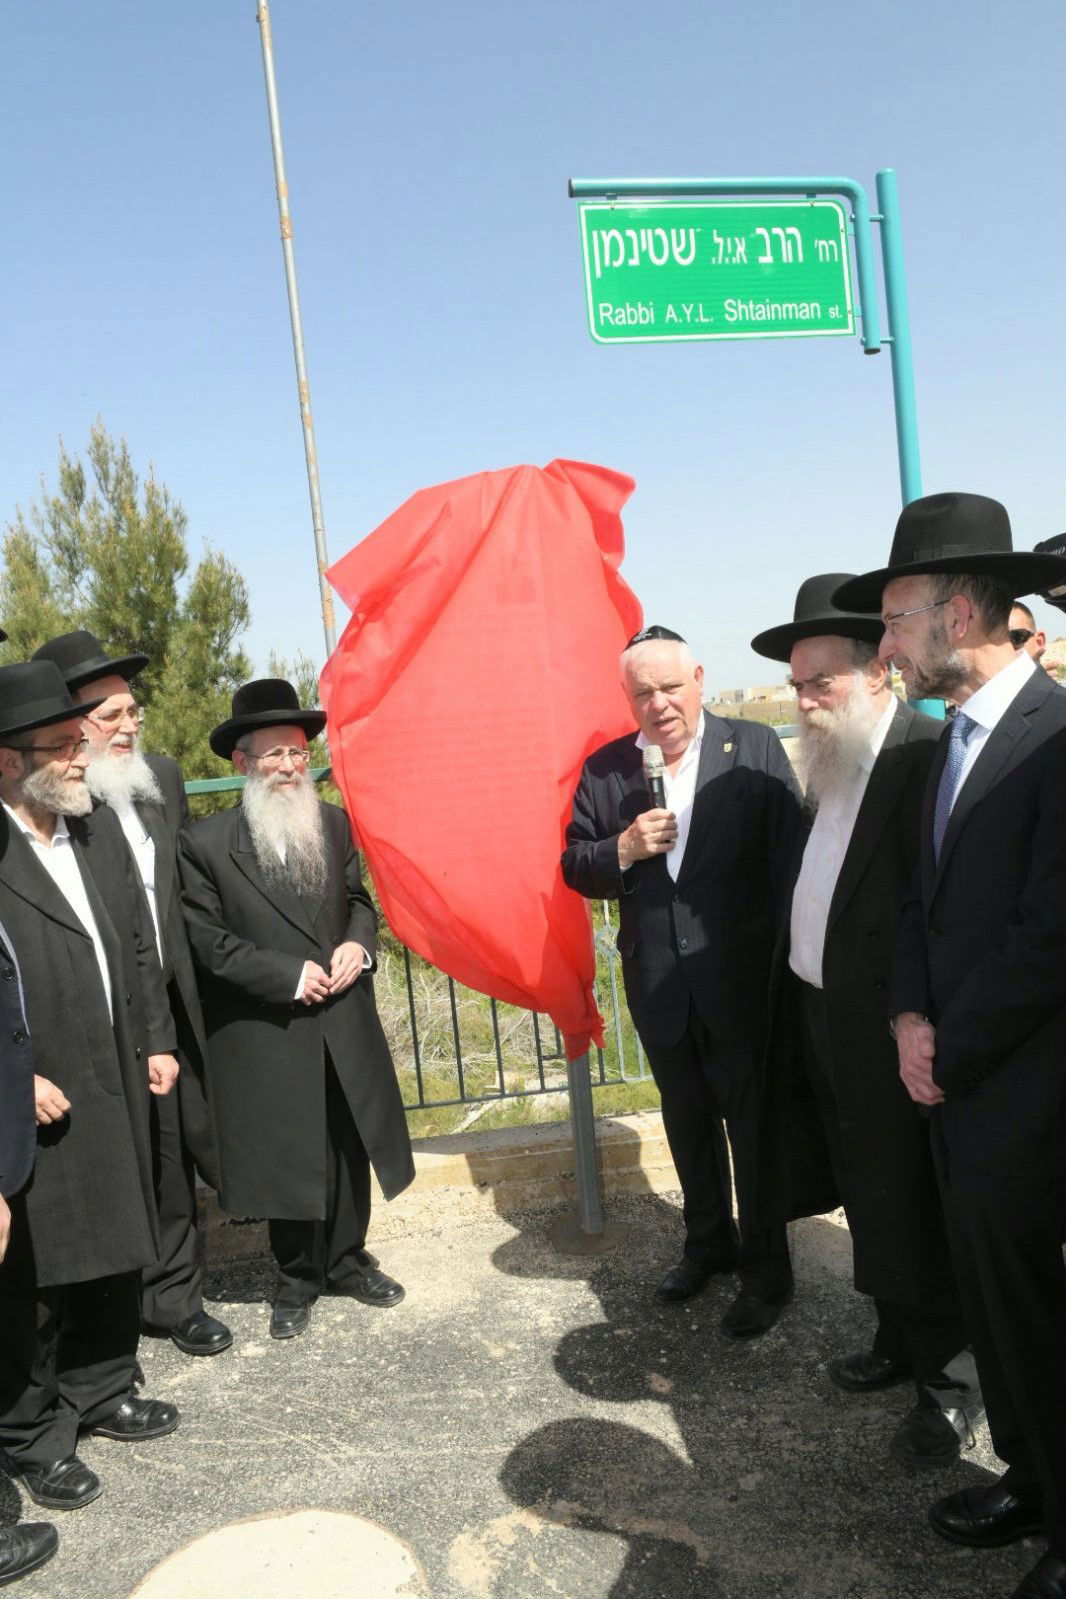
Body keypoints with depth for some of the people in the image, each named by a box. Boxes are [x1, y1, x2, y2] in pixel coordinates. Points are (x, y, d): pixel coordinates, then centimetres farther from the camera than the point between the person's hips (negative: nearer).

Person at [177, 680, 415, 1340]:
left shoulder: (335, 824, 3)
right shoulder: (206, 842, -9)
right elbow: (206, 940, -11)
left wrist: (358, 944, -8)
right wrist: (288, 974, -17)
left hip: (344, 1022, 4)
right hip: (266, 1034, -3)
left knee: (350, 1148, 15)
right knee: (287, 1158, 9)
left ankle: (347, 1259, 37)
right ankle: (298, 1276, 31)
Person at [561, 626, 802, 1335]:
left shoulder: (756, 749, -8)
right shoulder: (603, 769, 0)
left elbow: (790, 856, -9)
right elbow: (576, 868, 3)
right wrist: (623, 849, -17)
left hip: (742, 977, -3)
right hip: (658, 980, 4)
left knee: (752, 1121, 10)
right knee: (687, 1119, 20)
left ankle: (767, 1268, 29)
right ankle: (708, 1241, 42)